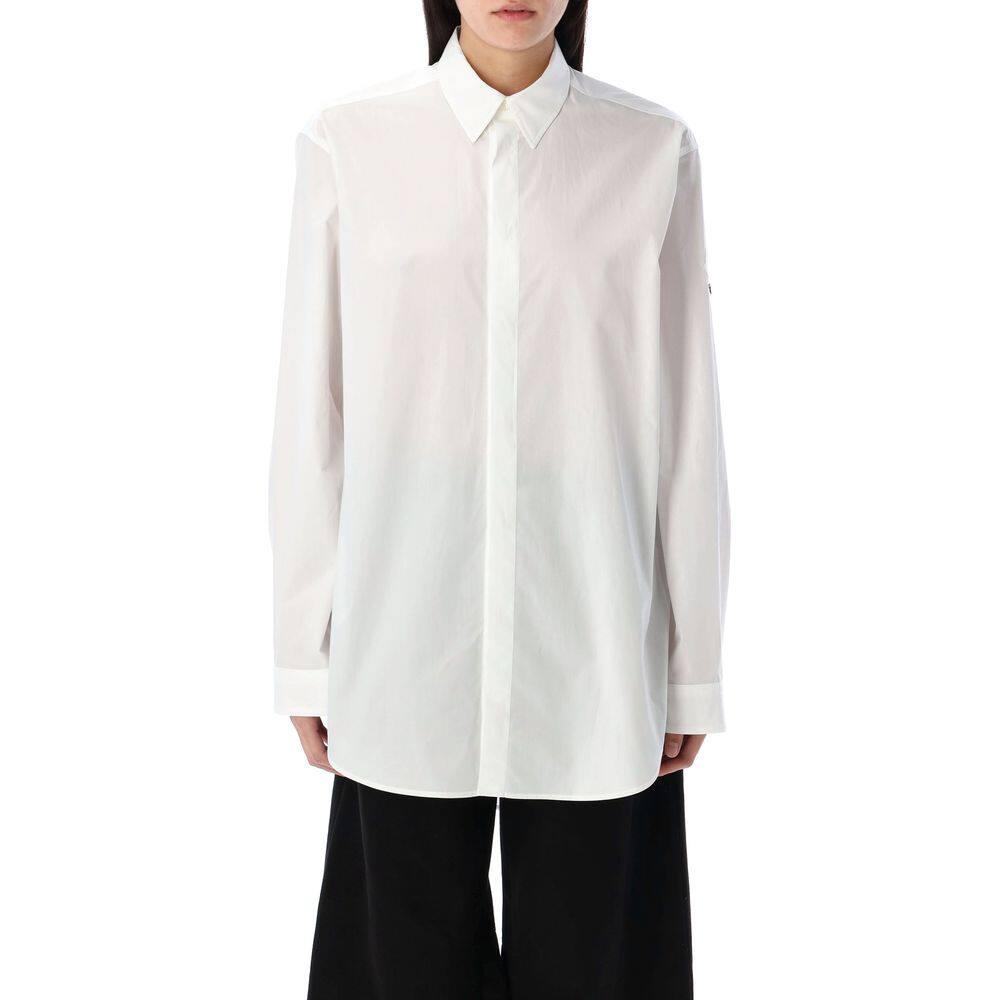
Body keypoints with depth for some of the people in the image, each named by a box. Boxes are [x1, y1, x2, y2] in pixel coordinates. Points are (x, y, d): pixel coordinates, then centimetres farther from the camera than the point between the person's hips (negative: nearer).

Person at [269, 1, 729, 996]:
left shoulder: (654, 152, 0)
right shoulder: (348, 144, -1)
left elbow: (687, 423, 2)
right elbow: (313, 416, 2)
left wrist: (695, 661, 3)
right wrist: (304, 651, 4)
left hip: (594, 653, 1)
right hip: (407, 642, 0)